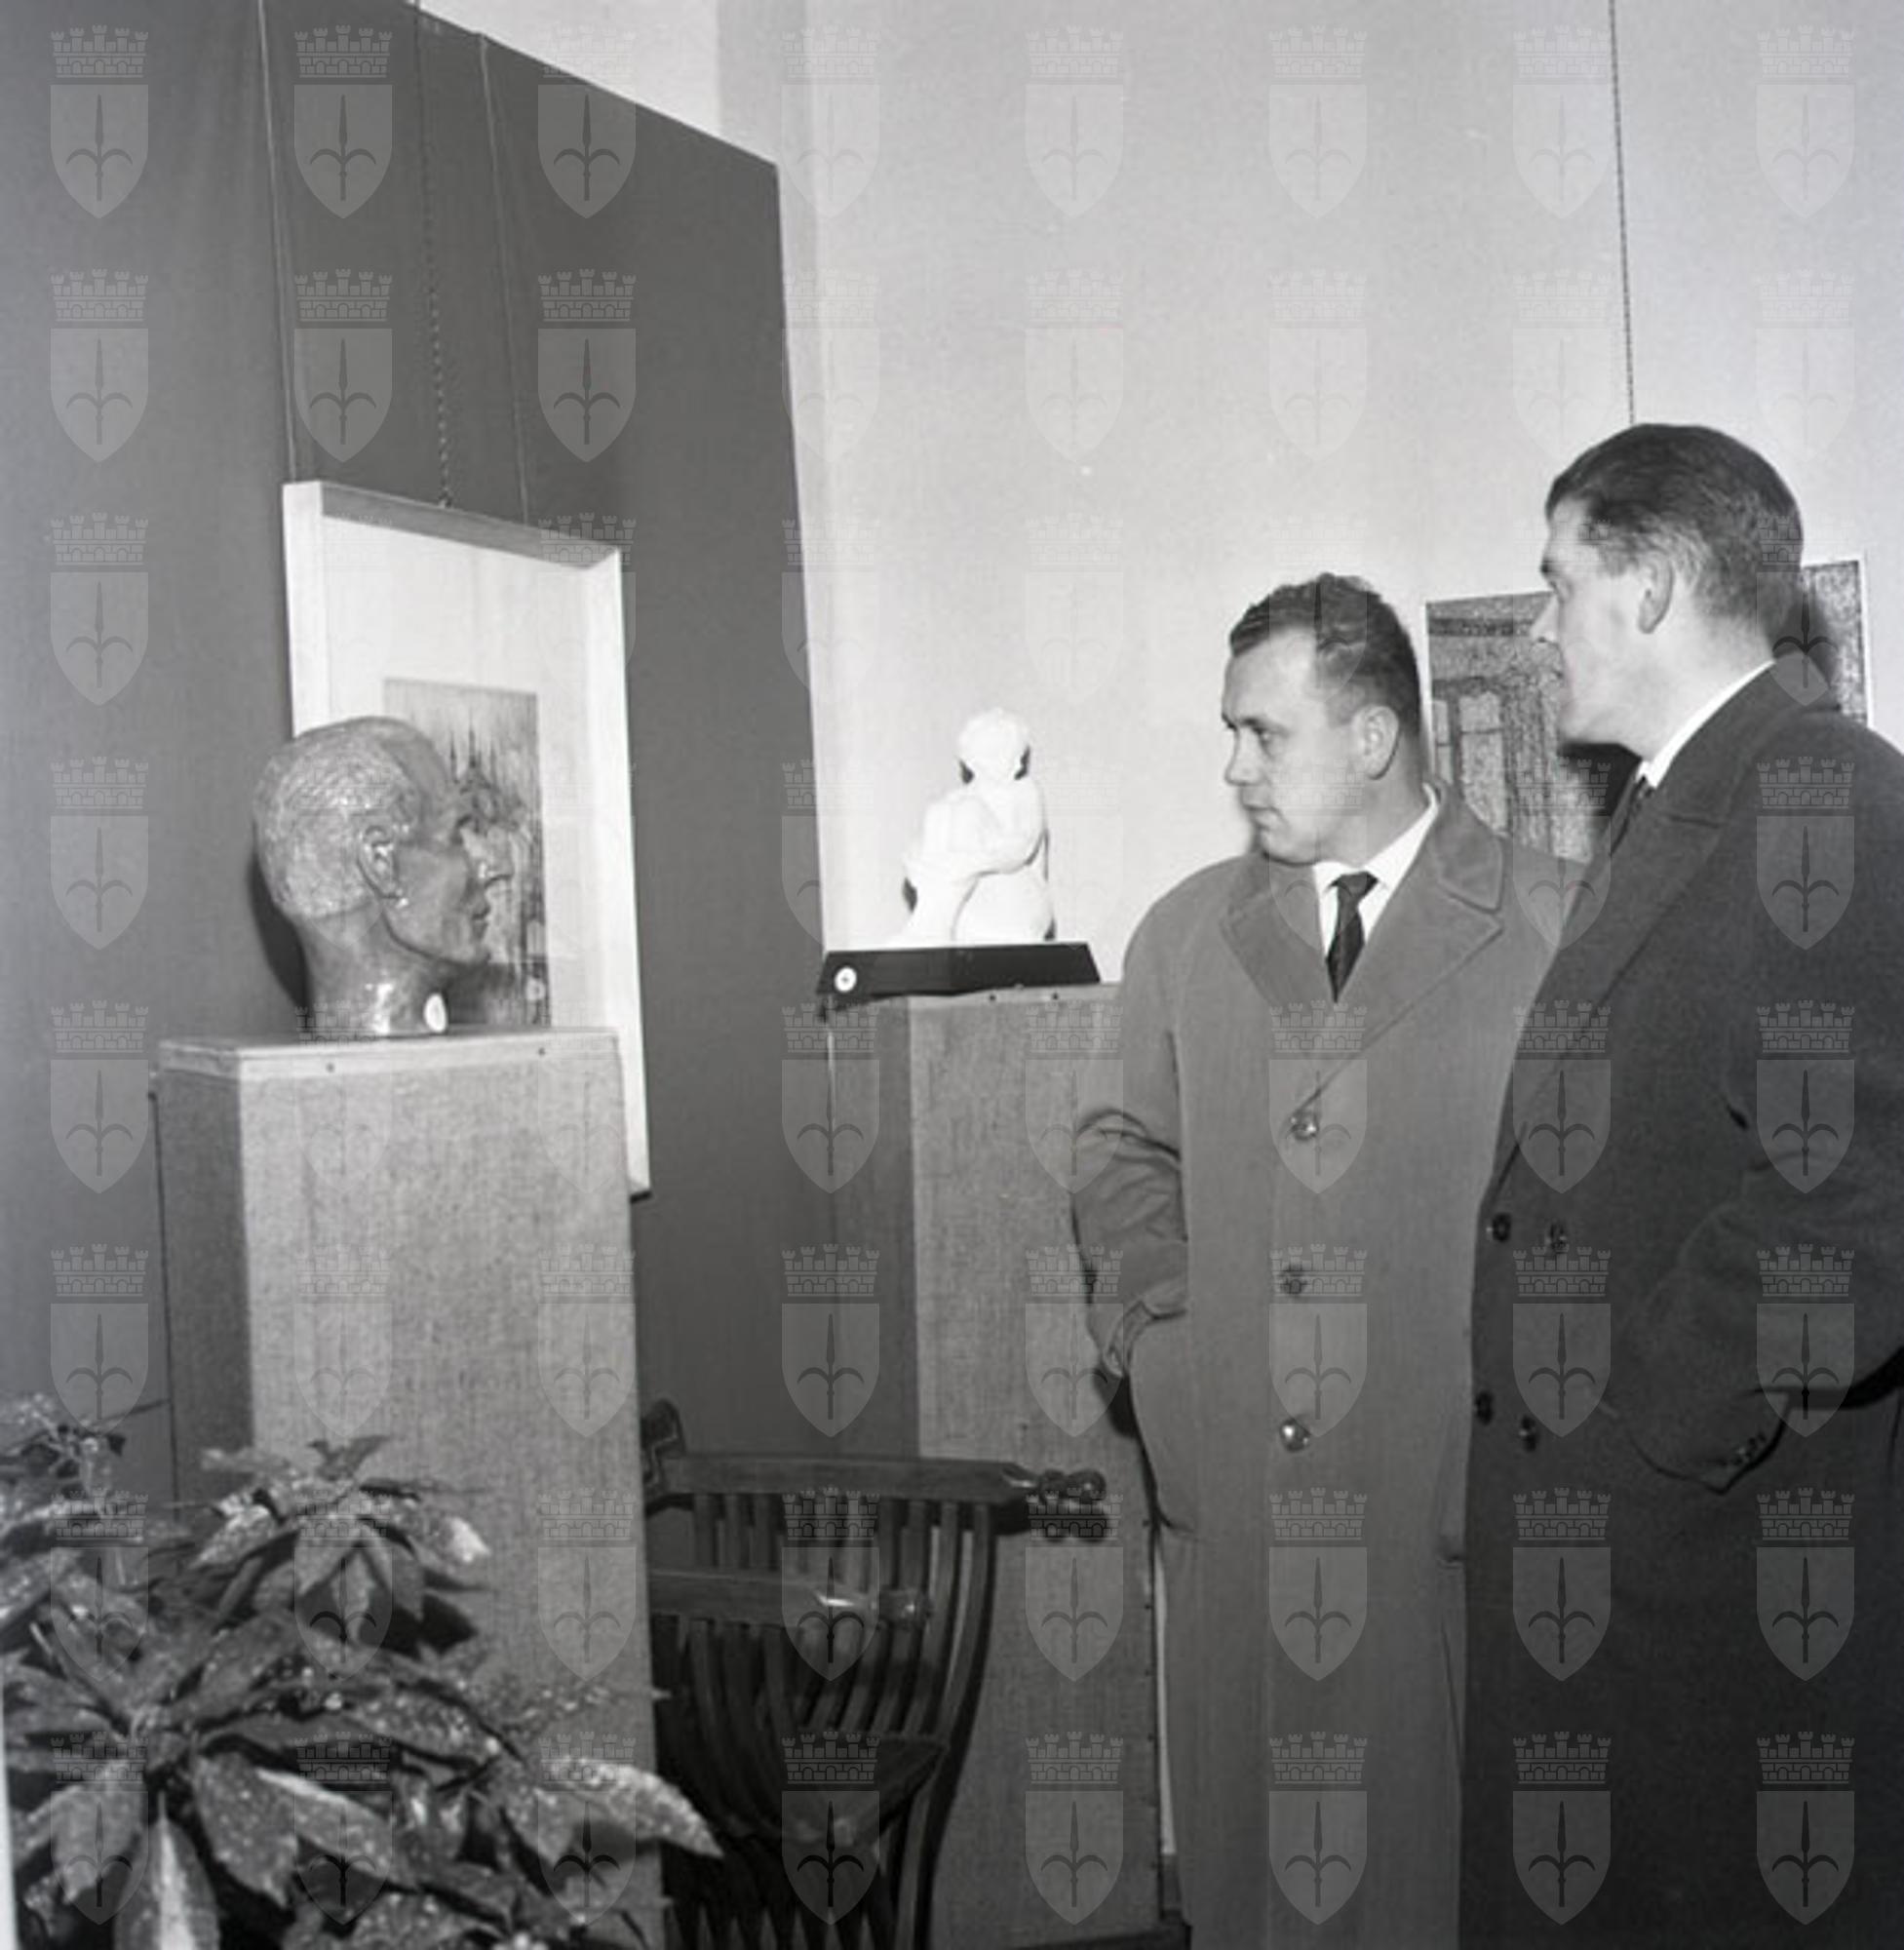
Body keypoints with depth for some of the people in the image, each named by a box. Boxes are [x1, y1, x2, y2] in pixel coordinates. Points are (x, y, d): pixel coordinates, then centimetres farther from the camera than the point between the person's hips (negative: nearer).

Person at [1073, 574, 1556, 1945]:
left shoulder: (1551, 930, -2)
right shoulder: (1186, 932, 11)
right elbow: (1127, 1144, 21)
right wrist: (1159, 1305, 6)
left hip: (1454, 1476, -3)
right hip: (1234, 1471, 3)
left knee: (1446, 1828, 4)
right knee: (1241, 1828, 8)